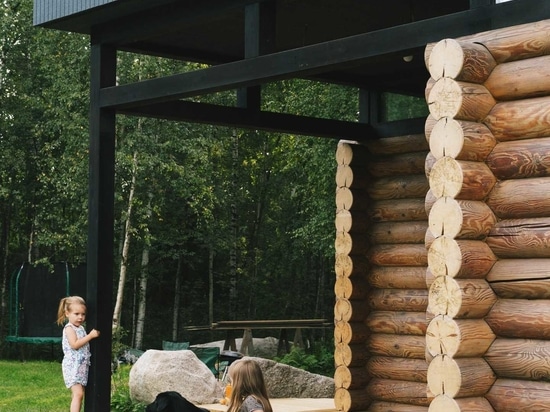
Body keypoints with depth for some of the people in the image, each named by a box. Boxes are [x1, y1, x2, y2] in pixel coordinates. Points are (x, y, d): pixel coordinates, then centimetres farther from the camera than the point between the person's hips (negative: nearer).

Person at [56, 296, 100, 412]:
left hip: (82, 366, 9)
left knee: (78, 394, 11)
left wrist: (92, 335, 12)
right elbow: (75, 345, -22)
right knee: (78, 393, -18)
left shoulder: (81, 328, 15)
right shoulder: (69, 328, -11)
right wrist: (90, 335, -21)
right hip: (73, 366, -9)